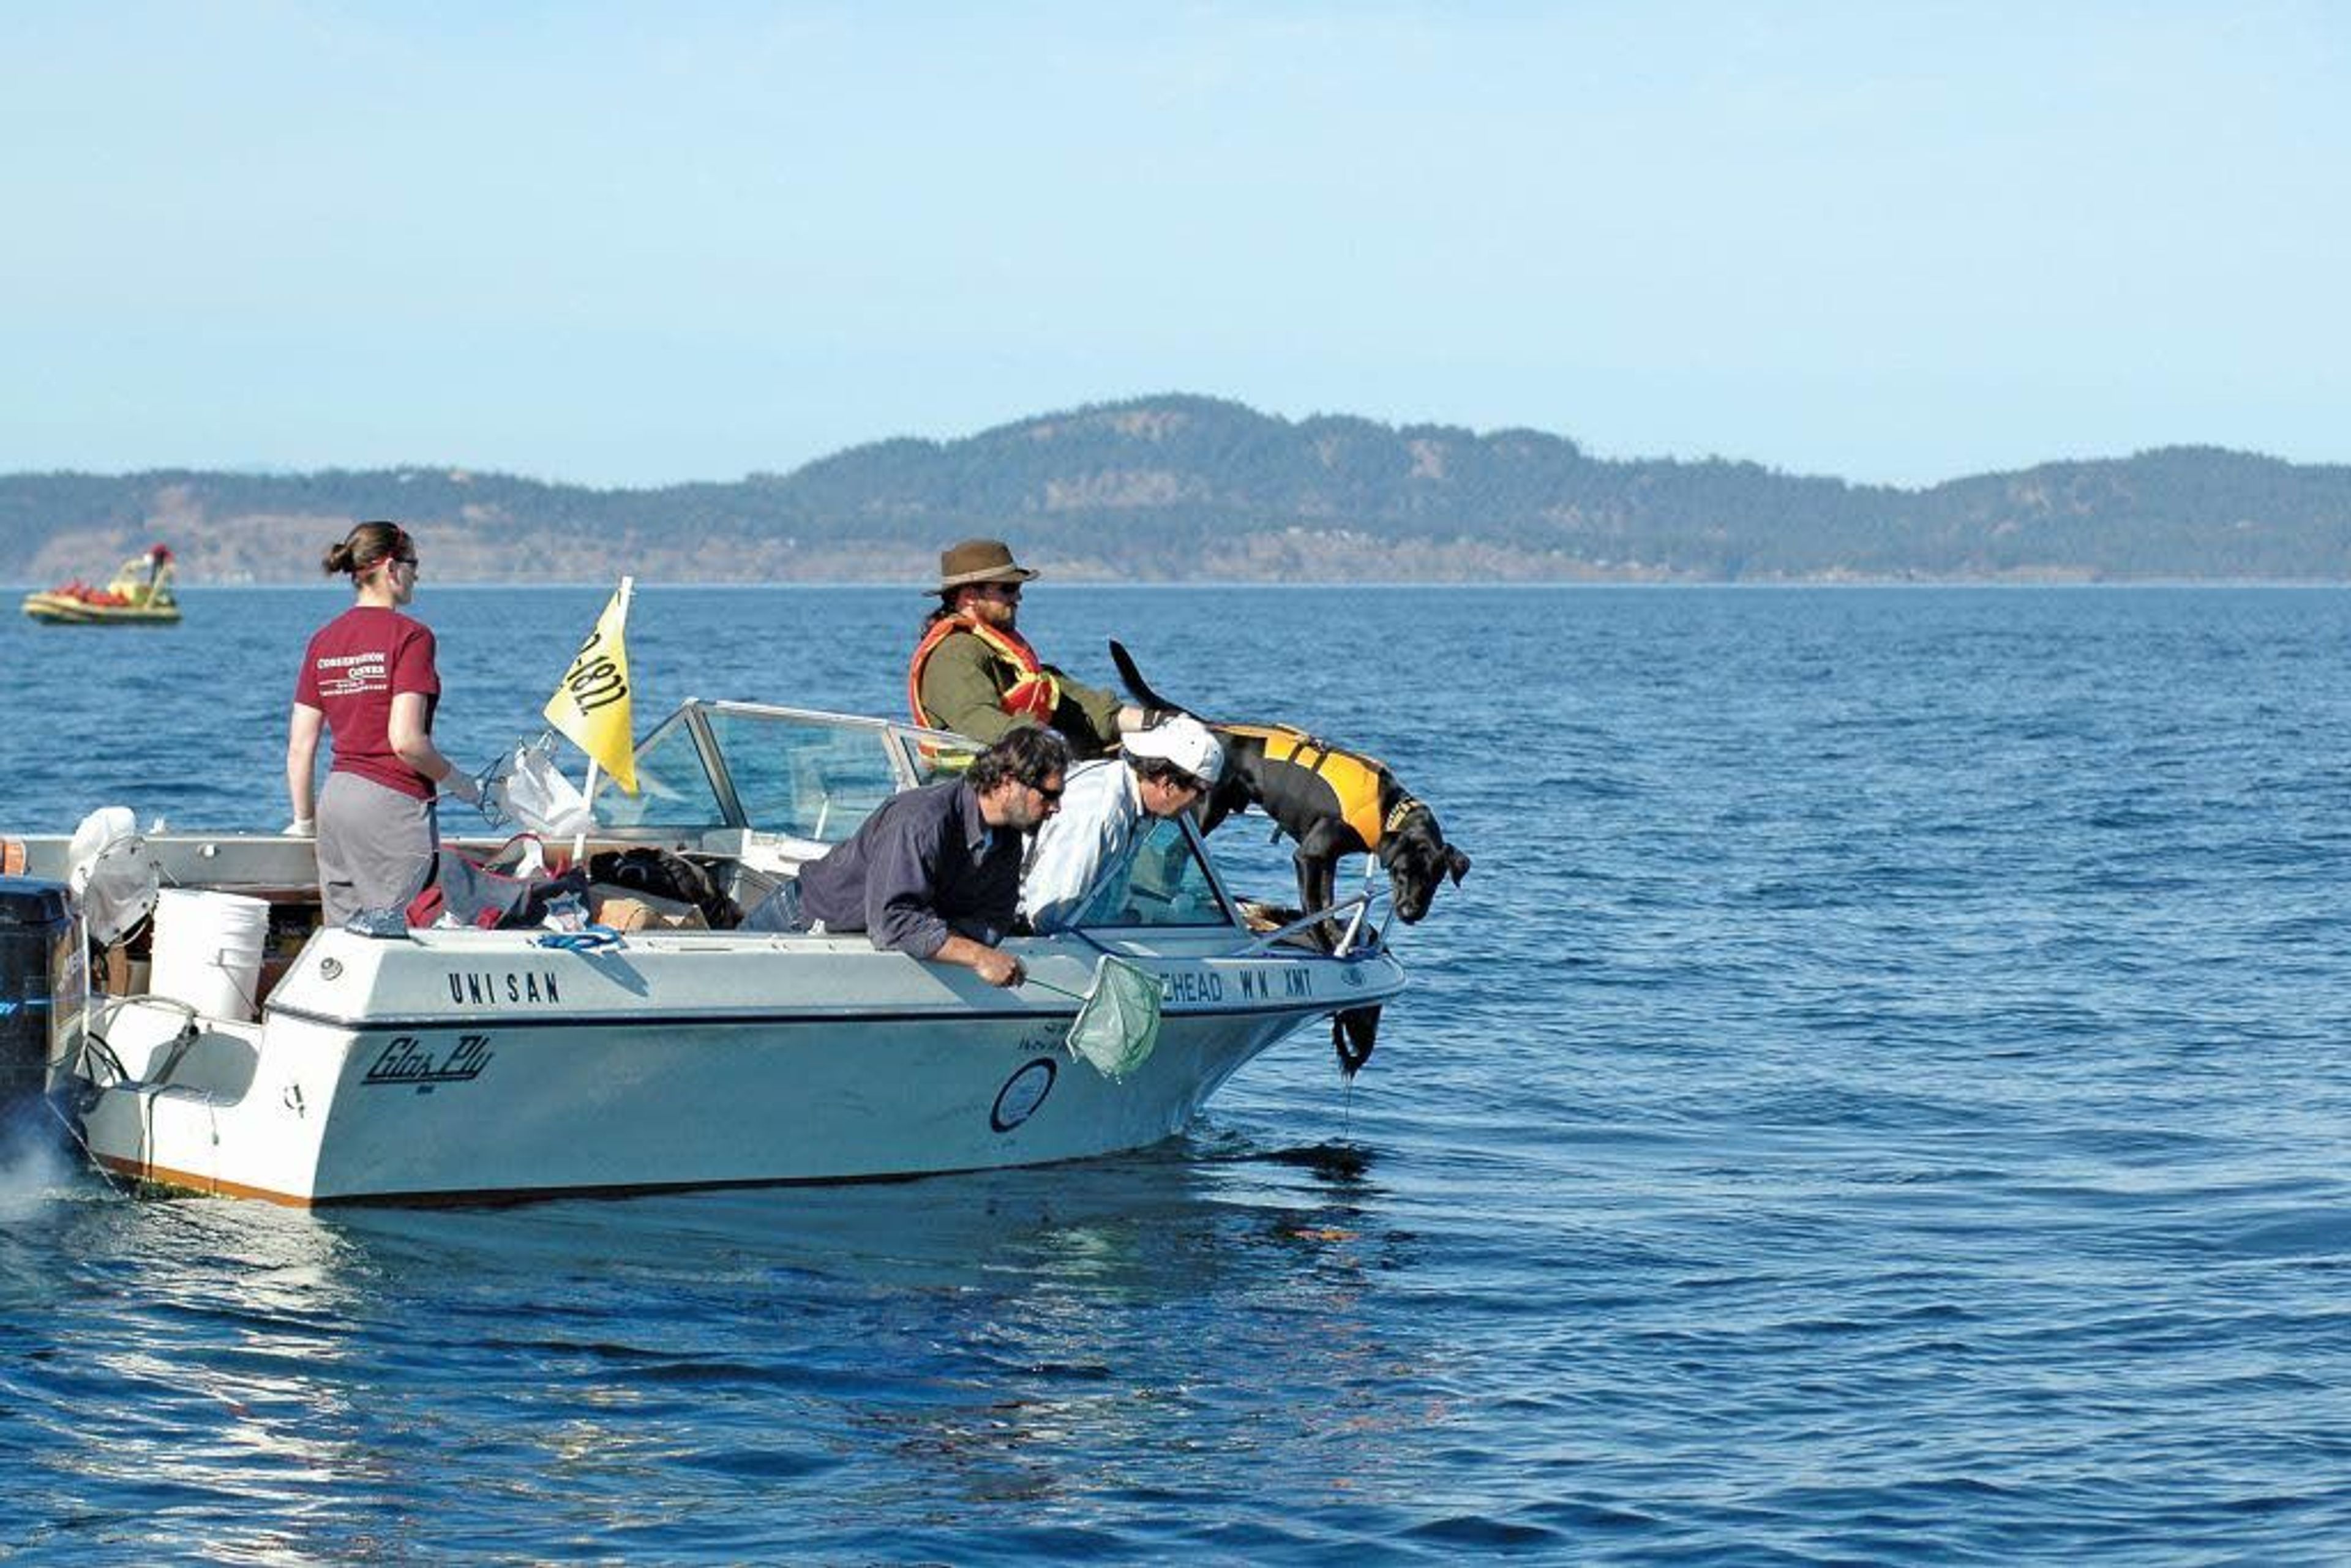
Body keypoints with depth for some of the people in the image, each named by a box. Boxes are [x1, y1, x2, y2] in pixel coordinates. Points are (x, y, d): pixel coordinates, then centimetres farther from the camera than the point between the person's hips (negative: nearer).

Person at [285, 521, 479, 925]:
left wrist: (305, 820, 18)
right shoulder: (409, 636, -9)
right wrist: (457, 782, -1)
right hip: (393, 801, -6)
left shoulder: (324, 641, 9)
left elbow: (300, 747, 8)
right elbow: (406, 740, -17)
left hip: (336, 799, 7)